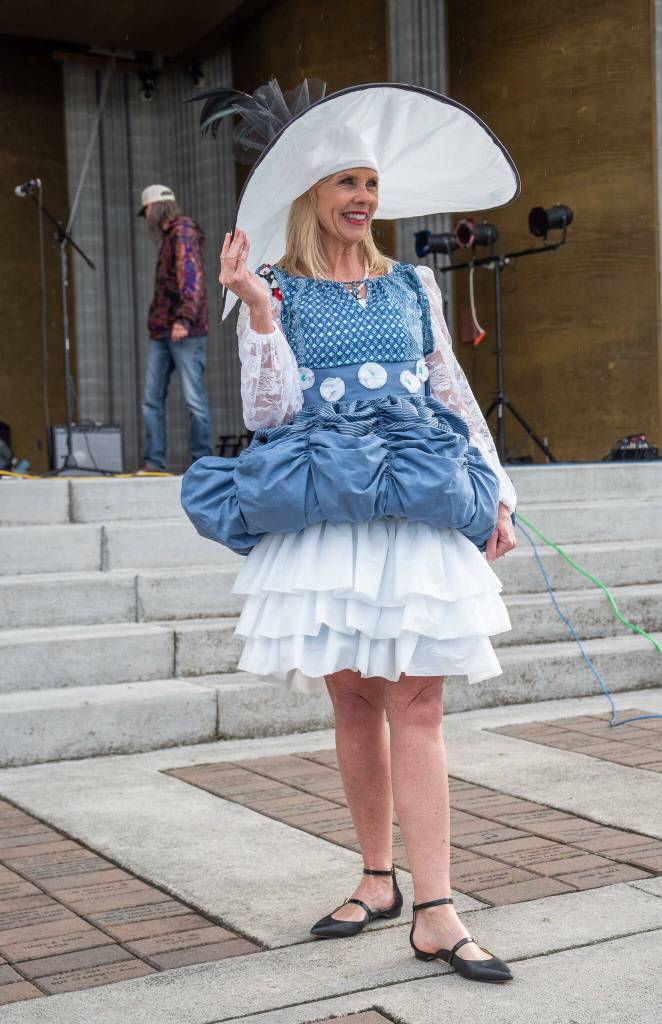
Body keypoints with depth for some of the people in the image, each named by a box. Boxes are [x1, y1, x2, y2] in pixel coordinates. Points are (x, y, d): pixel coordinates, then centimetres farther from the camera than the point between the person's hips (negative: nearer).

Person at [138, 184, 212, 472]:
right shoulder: (169, 237, 24)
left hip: (185, 332, -9)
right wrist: (157, 321, 15)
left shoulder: (184, 231, -4)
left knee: (193, 398, -7)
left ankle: (202, 462, -1)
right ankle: (153, 462, 4)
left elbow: (191, 275, -17)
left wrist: (185, 318, -28)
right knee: (152, 398, 3)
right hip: (161, 332, 9)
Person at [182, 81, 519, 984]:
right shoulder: (277, 292, 7)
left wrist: (498, 491, 12)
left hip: (420, 505, 1)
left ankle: (435, 914, -6)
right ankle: (378, 881, 20)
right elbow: (270, 412, -3)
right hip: (325, 510, -1)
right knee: (355, 703, 5)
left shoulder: (412, 285, 14)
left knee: (416, 706, -5)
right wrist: (258, 310, -13)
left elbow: (455, 395, 17)